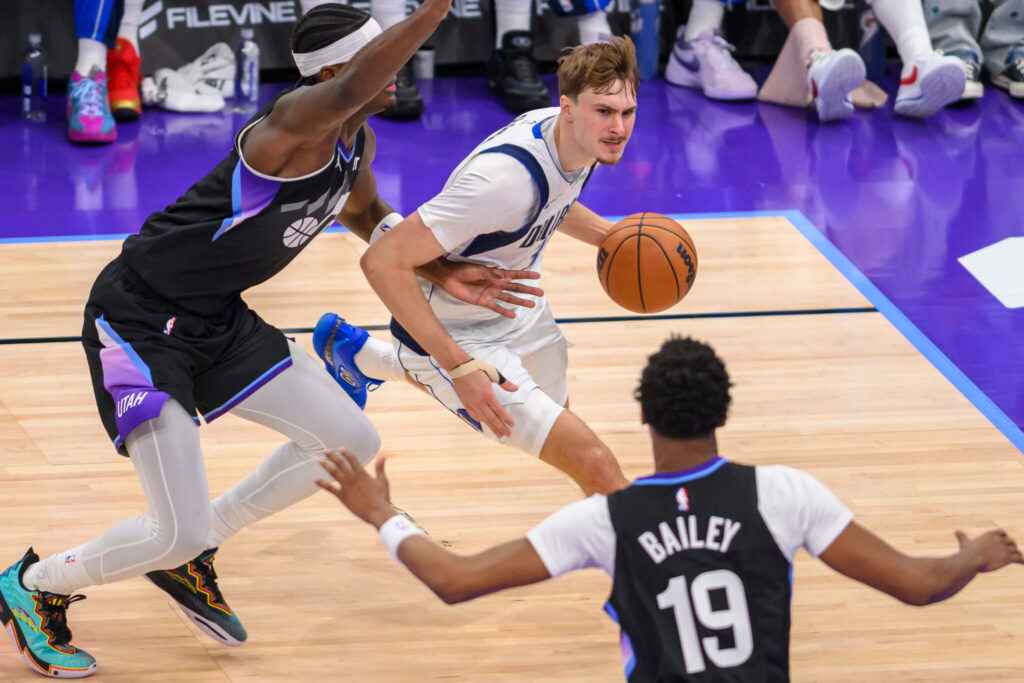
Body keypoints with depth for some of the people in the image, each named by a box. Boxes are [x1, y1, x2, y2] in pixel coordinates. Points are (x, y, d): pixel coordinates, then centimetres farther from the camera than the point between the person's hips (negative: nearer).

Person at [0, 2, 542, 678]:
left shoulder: (357, 142, 3)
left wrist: (442, 273, 14)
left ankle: (191, 557, 25)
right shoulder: (294, 123, -26)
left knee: (353, 444, 11)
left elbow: (366, 213, 26)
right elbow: (350, 90, -51)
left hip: (216, 318, 10)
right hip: (137, 321, -9)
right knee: (179, 534, -13)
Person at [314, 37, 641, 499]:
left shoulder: (589, 139, -11)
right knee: (595, 467, -22)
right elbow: (383, 261, -36)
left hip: (512, 304, 9)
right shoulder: (508, 178, -38)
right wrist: (461, 367, -38)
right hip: (458, 335, -9)